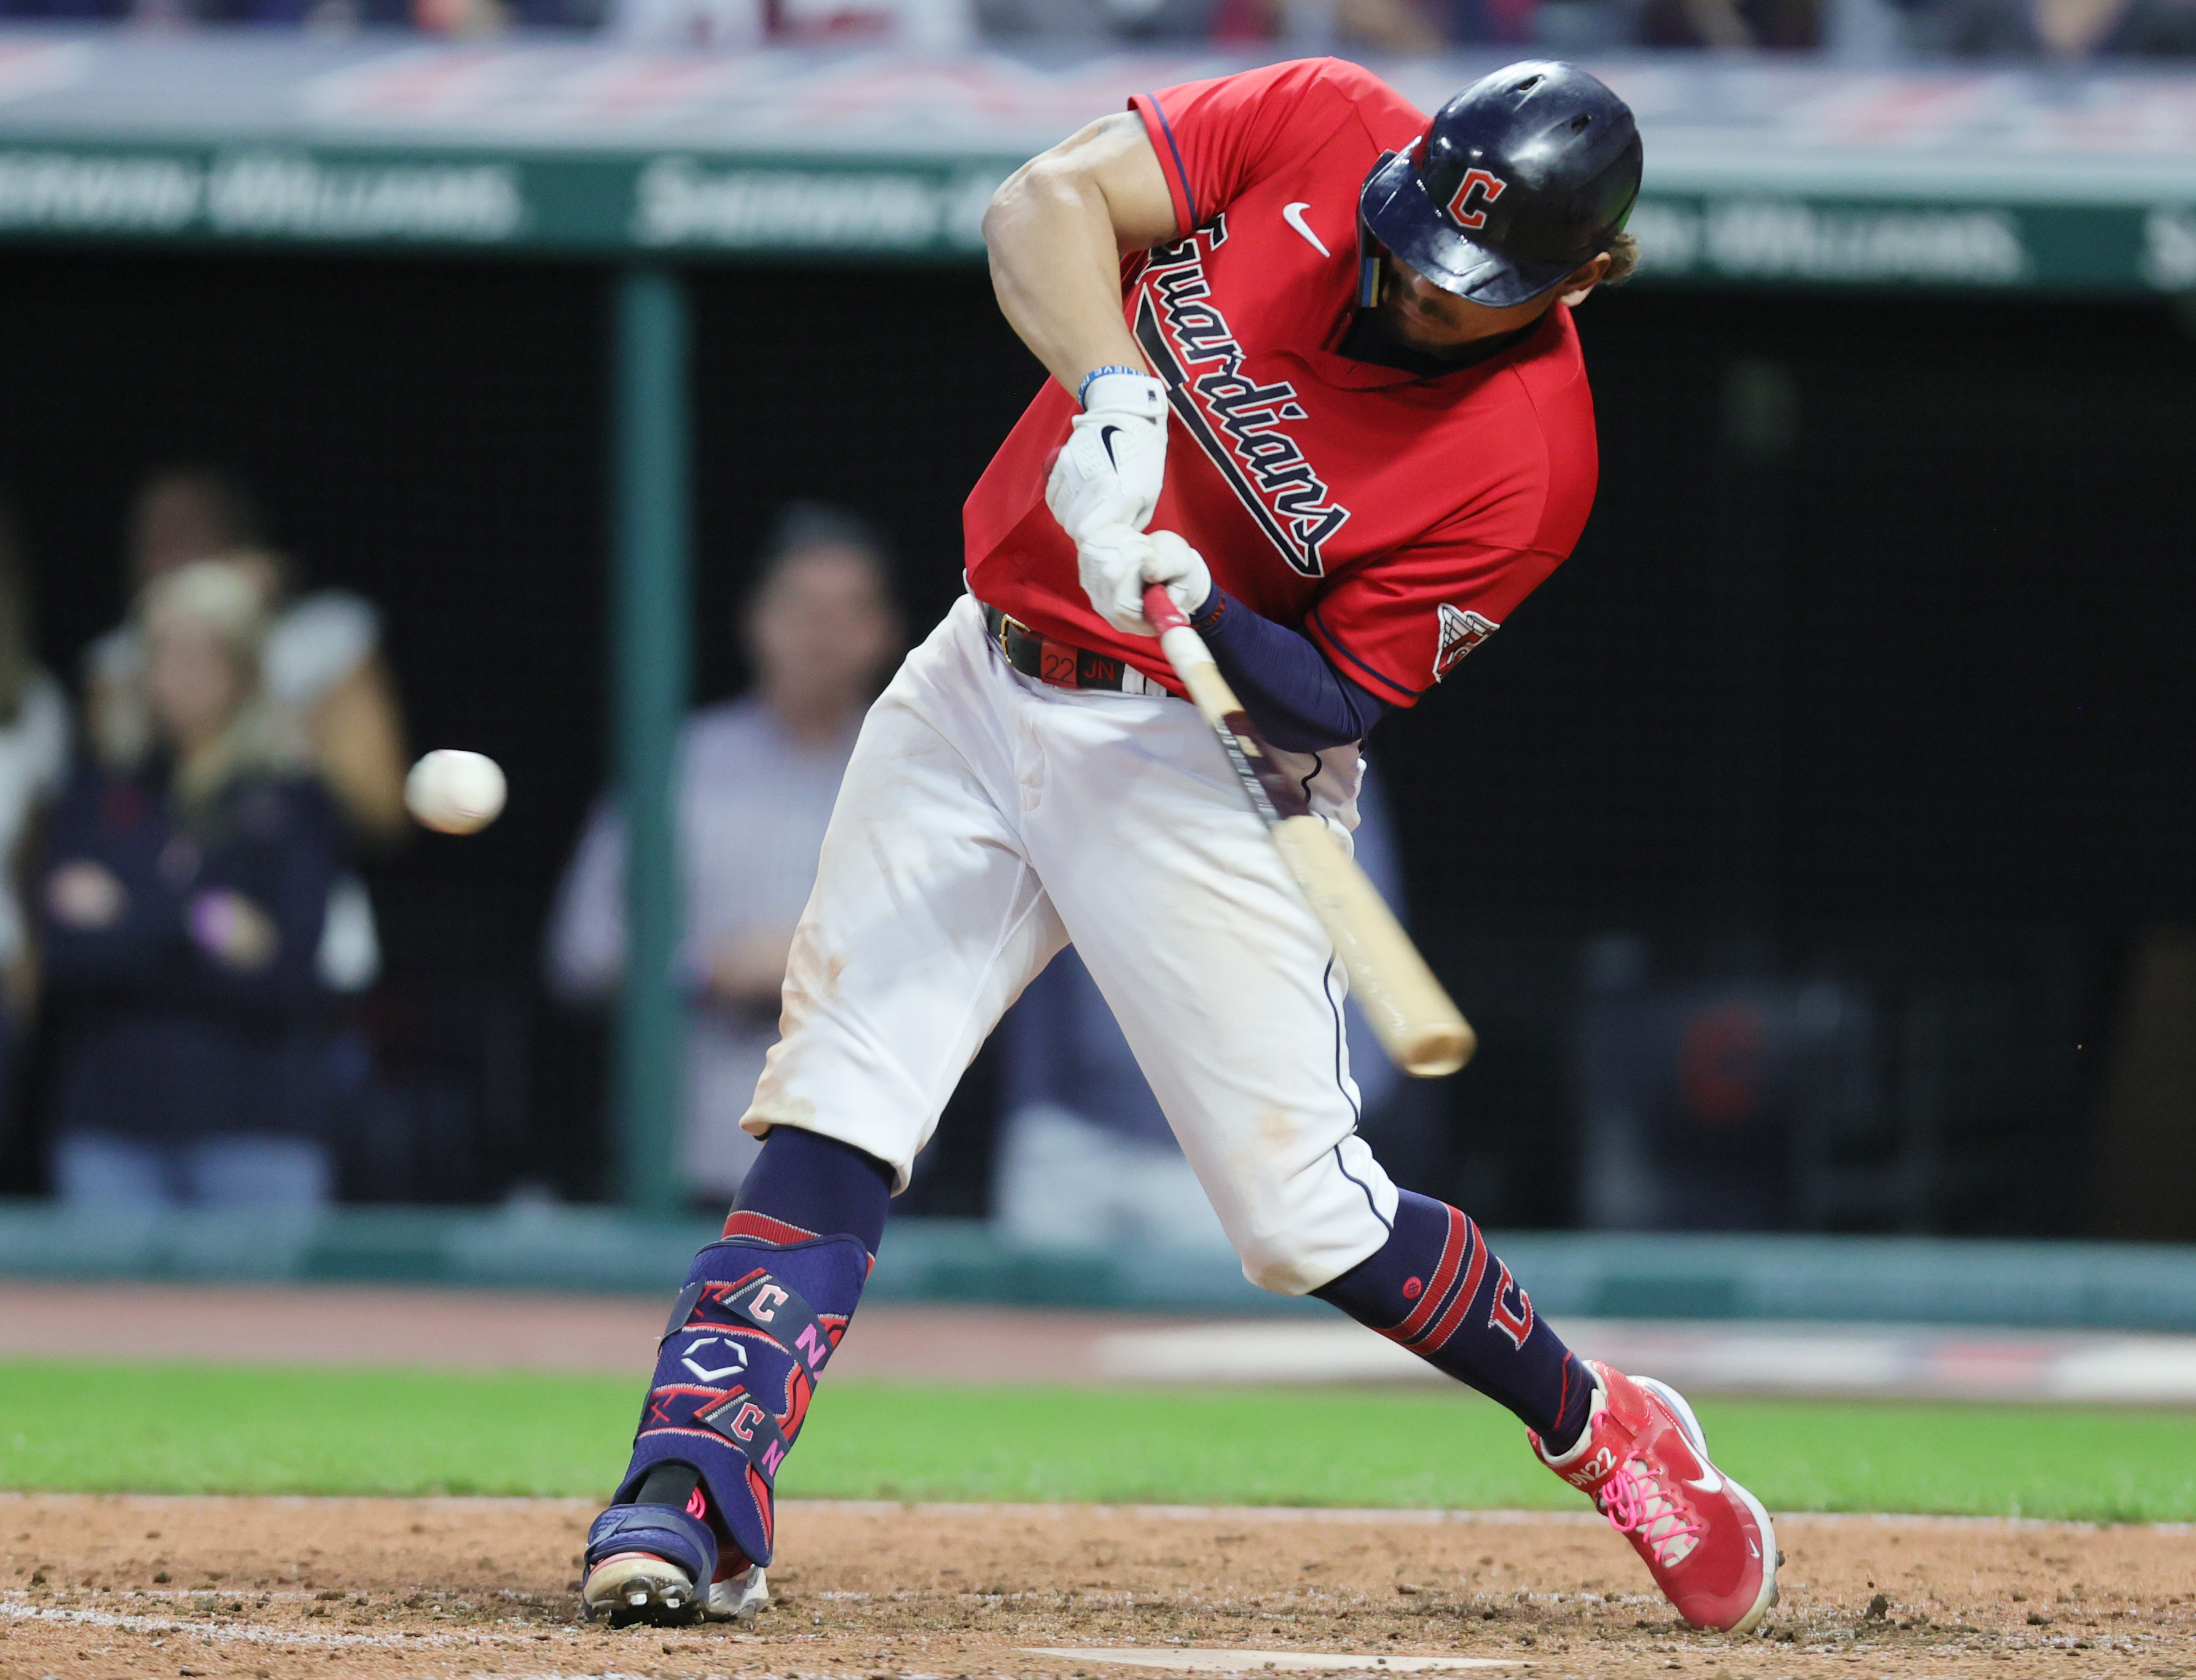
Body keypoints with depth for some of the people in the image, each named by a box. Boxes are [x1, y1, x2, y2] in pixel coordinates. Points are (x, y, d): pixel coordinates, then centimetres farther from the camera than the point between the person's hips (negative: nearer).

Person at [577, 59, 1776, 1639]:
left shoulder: (1528, 459, -18)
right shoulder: (1318, 129, -10)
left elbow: (1332, 704, -15)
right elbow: (1048, 201, -12)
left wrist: (1199, 607, -34)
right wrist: (1115, 394, -29)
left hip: (1186, 761, -4)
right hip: (979, 681, 4)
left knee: (1301, 1212, -5)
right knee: (830, 1109, -7)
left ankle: (1602, 1432, 18)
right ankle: (693, 1502, -10)